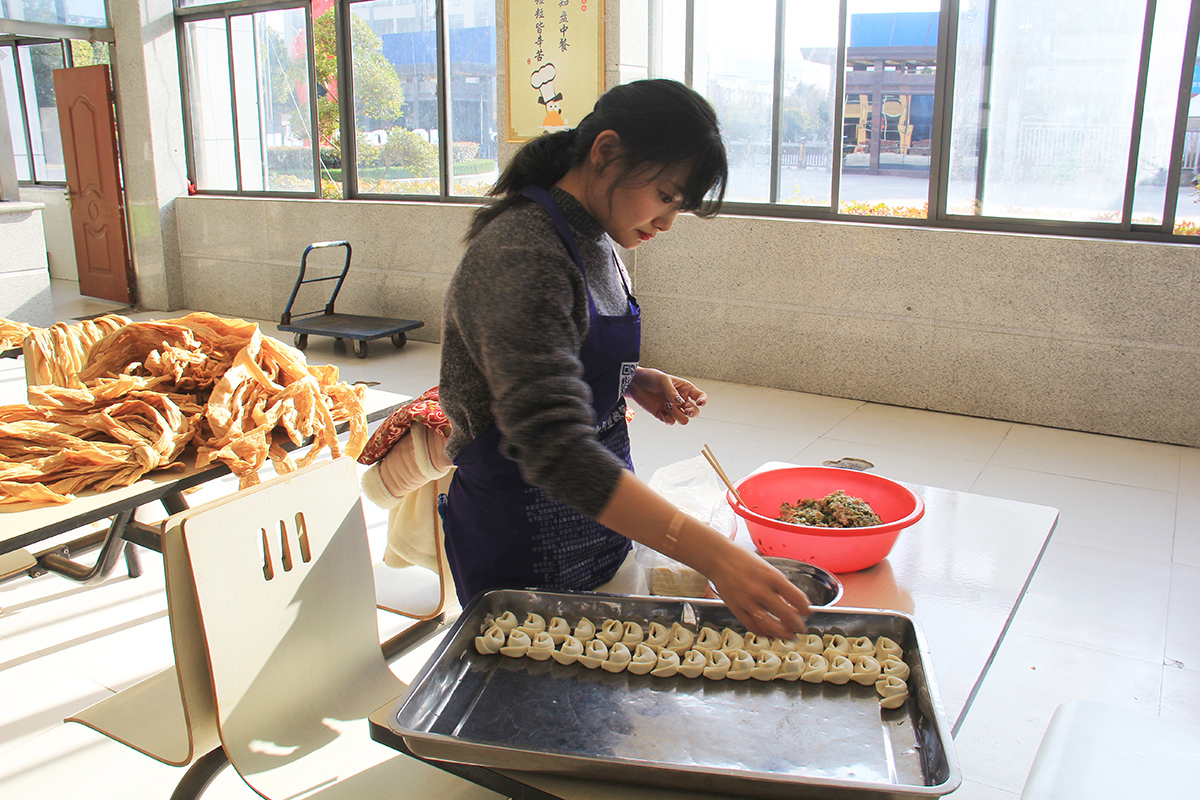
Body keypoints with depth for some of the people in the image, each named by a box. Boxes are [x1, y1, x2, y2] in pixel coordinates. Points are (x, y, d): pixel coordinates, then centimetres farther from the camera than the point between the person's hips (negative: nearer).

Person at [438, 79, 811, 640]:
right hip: (525, 540, -8)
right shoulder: (520, 258, -27)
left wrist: (635, 383, -1)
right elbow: (556, 450, -37)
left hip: (602, 518, 9)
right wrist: (715, 557, -42)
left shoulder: (593, 241, 3)